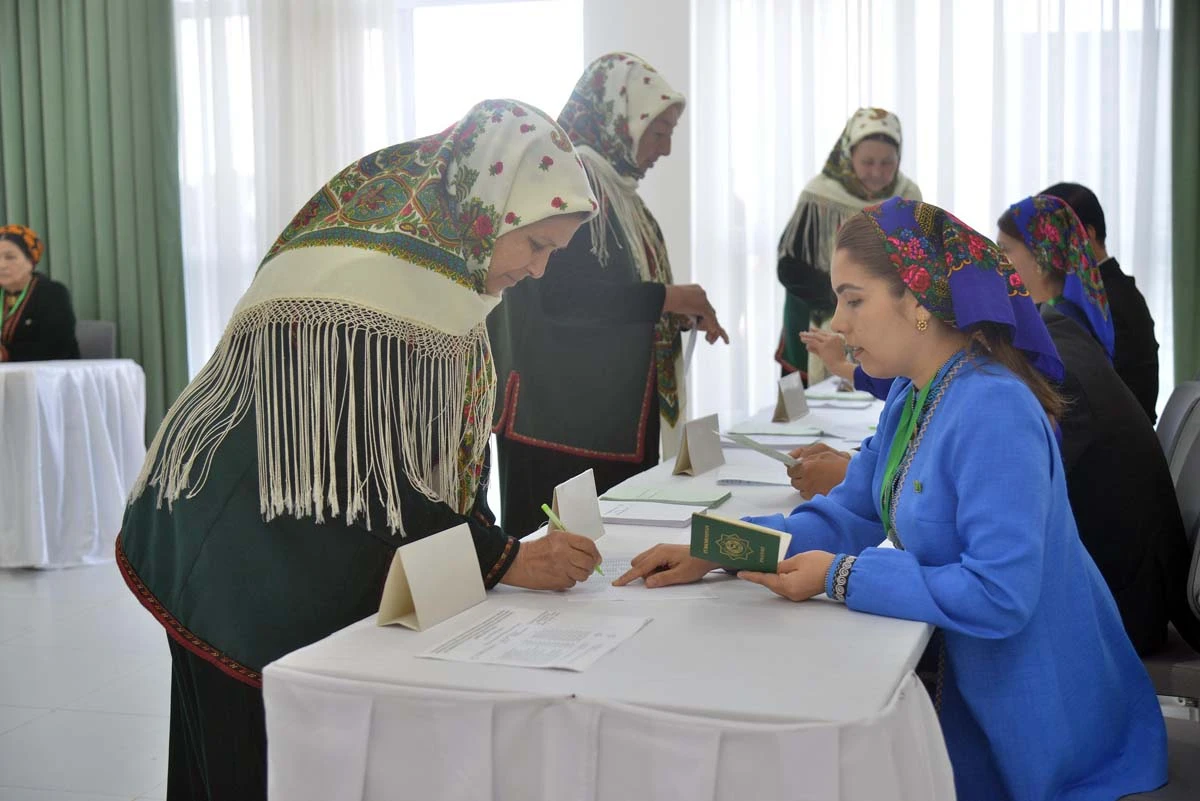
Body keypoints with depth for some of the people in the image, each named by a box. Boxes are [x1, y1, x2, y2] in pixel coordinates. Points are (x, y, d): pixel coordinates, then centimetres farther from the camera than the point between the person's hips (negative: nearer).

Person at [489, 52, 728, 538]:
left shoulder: (611, 184, 17)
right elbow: (559, 293, -23)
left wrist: (683, 313, 10)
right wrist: (664, 297, -16)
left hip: (616, 416, 10)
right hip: (565, 420, -10)